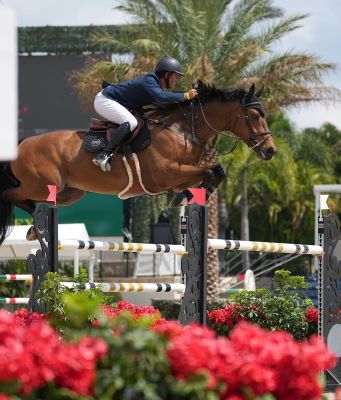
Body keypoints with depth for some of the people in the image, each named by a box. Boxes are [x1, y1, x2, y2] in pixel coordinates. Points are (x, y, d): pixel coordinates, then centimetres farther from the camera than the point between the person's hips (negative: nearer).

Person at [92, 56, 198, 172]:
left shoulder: (158, 85, 8)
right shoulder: (149, 81, -23)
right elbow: (160, 97, -40)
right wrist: (186, 96, -35)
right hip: (104, 101, -11)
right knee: (131, 122, -26)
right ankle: (104, 155, -33)